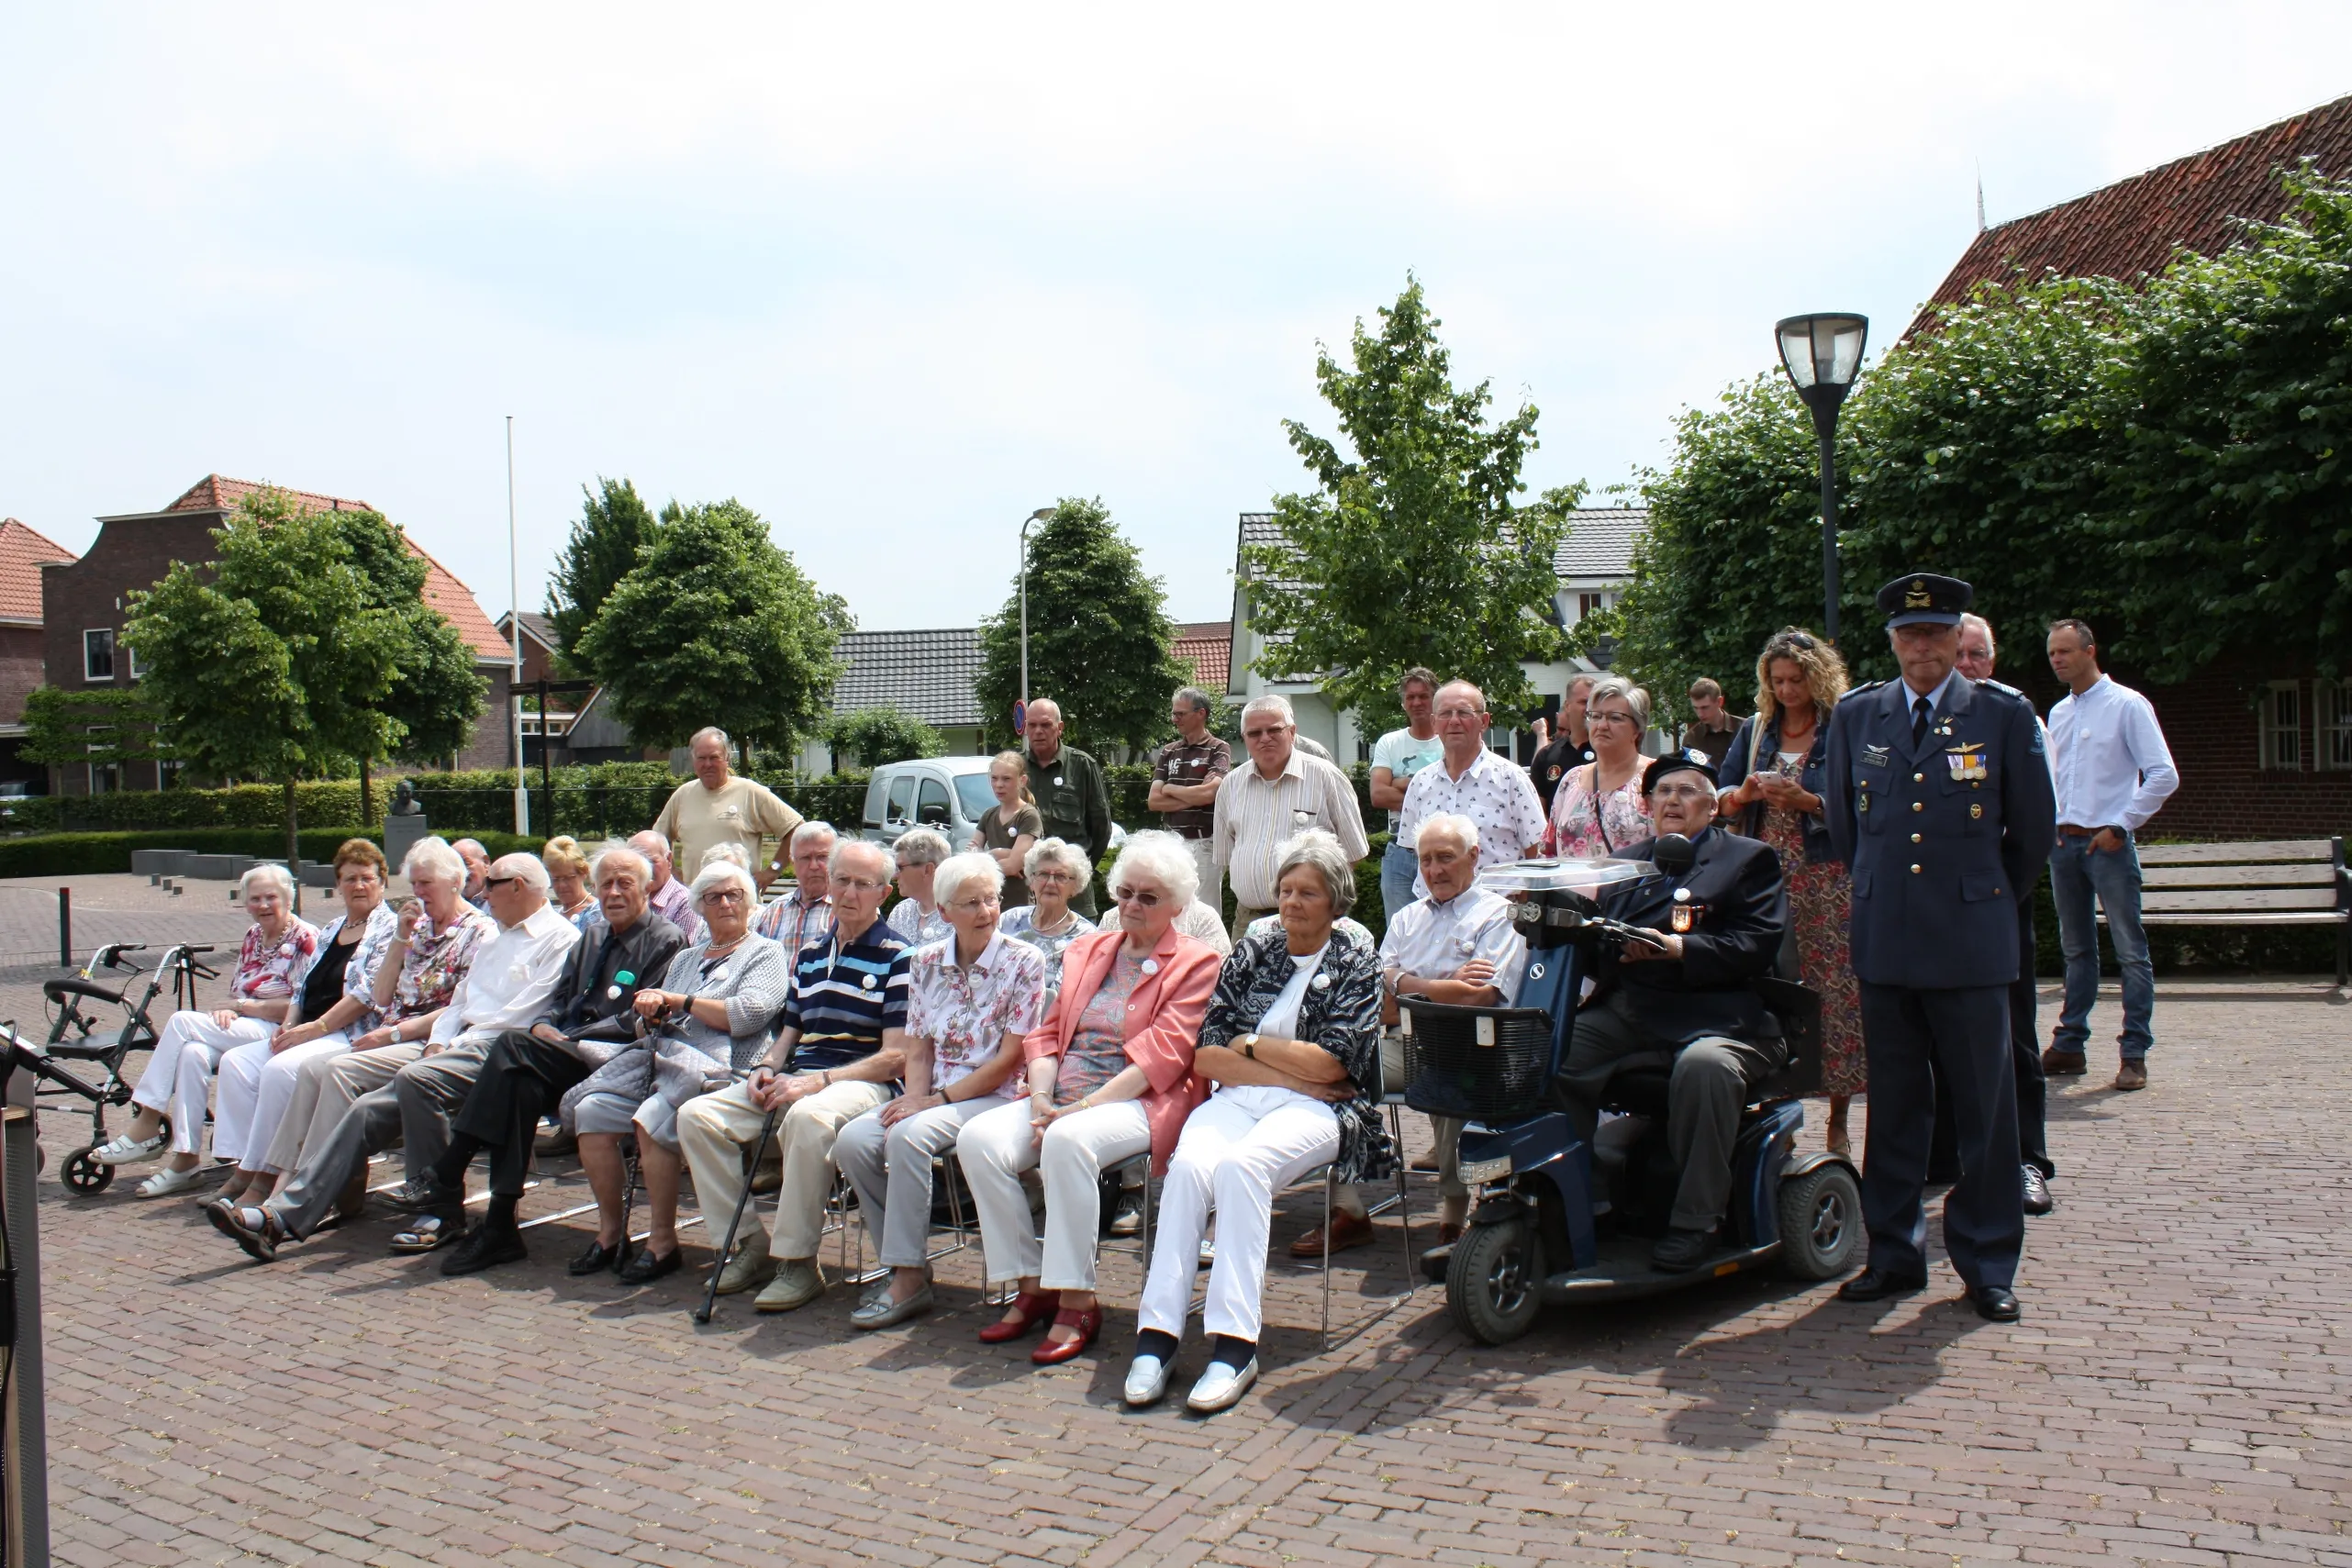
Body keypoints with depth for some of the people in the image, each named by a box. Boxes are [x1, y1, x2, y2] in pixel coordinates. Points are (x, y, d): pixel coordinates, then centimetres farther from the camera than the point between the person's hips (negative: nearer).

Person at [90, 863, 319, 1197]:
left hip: (280, 1033, -7)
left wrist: (244, 1006, -11)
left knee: (182, 1021, -20)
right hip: (243, 1032, 7)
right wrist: (227, 1009, -2)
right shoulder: (252, 937, 18)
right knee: (192, 1053, -25)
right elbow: (237, 993, 22)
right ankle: (185, 1160, -26)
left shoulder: (306, 939, -7)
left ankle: (146, 1127, -15)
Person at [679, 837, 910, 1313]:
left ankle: (797, 1260, -24)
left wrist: (819, 1081, -19)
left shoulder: (897, 958, -2)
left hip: (860, 1083, -7)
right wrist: (766, 1069, 1)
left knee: (809, 1117, -40)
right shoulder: (809, 956, 20)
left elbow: (895, 1057, -9)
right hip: (794, 1079, 7)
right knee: (697, 1116, -12)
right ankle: (750, 1241, -2)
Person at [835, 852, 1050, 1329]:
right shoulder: (926, 963, 10)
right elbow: (918, 1051, 11)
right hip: (933, 1098, 5)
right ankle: (908, 1263, -6)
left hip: (995, 1097, -5)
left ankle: (909, 1280, -21)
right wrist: (915, 1097, -11)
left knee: (908, 1135, -32)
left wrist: (938, 1100, -13)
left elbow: (1008, 1059, -9)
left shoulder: (1024, 962, -5)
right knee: (853, 1140, -21)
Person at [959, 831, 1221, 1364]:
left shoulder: (1195, 963, 3)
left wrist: (1084, 1106, -17)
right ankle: (1032, 1286, -11)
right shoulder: (1087, 951, 22)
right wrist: (1042, 1097, -5)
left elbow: (1163, 1054, -9)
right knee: (979, 1137, -20)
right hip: (1063, 1101, 6)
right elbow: (1048, 1032, 16)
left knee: (1068, 1141, -36)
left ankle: (1077, 1301, -25)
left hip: (1138, 1103, -6)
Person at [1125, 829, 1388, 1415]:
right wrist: (1297, 1073, -4)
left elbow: (1331, 1064, -6)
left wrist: (1250, 1045, 0)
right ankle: (1157, 1332, -32)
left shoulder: (1356, 961, 7)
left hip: (1316, 1110, -3)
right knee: (1188, 1165, -30)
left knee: (1241, 1164, -34)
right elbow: (1205, 1056, 6)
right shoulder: (1252, 952, 16)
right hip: (1238, 1100, 3)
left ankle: (1235, 1341, -35)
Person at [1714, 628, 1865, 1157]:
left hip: (1827, 882, -3)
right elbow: (1719, 798, 10)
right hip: (1764, 880, 3)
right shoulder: (1753, 731, 13)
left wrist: (1807, 801, -18)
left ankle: (1837, 1120, 7)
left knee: (1833, 991, -3)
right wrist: (1743, 795, -11)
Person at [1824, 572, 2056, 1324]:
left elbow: (2034, 827, 8)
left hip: (1972, 943, -2)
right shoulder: (1855, 716, 8)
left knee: (1984, 1107, 3)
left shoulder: (2005, 715, 0)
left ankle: (1988, 1263, 15)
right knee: (1893, 1106, 8)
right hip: (1884, 941, 2)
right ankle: (1894, 1254, 18)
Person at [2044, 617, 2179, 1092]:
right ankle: (2070, 1045, 17)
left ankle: (2134, 1054, 1)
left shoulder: (2127, 705, -5)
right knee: (2076, 950, 12)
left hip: (2108, 843, -6)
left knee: (2130, 951, -3)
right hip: (2064, 842, 6)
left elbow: (2164, 776, -10)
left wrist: (2121, 827, -12)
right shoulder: (2058, 713, 13)